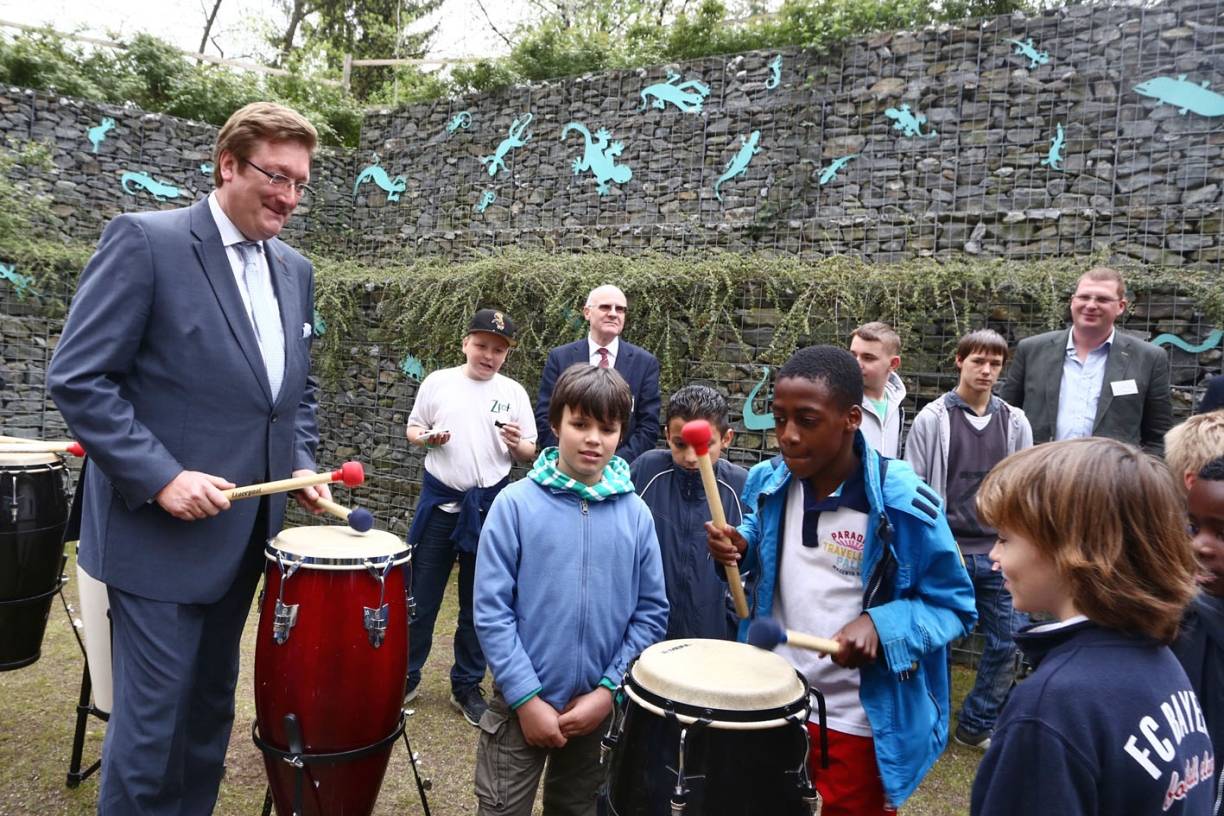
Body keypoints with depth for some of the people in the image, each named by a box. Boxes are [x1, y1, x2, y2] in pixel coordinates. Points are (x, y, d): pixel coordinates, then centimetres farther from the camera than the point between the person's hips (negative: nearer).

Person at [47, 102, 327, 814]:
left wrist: (302, 463, 3)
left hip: (245, 533, 6)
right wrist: (160, 477, -20)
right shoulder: (145, 241, -10)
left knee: (210, 710, 18)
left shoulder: (295, 271, 10)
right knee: (152, 721, 2)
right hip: (163, 532, -6)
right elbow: (78, 379, -13)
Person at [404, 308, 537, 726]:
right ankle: (406, 677, 23)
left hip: (490, 504, 0)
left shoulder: (514, 393, 3)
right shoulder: (438, 382, 2)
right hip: (439, 500, 0)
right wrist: (428, 436, -12)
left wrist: (516, 444, -16)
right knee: (421, 596, 6)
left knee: (479, 601, 10)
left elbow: (531, 454, 6)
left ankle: (467, 686, 23)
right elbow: (412, 430, 10)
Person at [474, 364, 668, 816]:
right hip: (522, 705, -2)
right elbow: (491, 610, -11)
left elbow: (651, 613, 0)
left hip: (601, 709, 3)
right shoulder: (516, 503, -10)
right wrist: (527, 698, -13)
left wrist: (610, 690, -8)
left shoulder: (635, 513, -3)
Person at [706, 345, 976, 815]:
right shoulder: (768, 482, -6)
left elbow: (954, 607, -11)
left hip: (858, 724, -4)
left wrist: (879, 624, -27)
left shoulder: (905, 504, -20)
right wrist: (740, 548, -9)